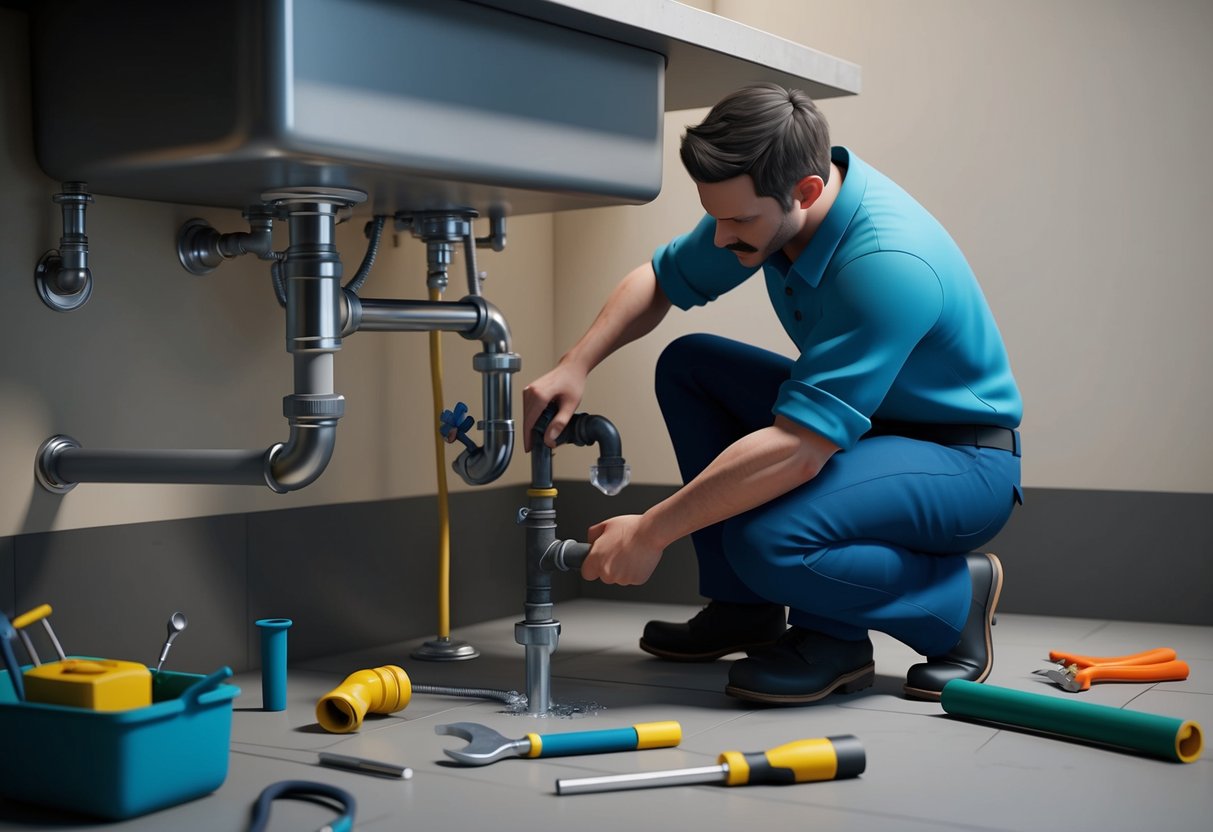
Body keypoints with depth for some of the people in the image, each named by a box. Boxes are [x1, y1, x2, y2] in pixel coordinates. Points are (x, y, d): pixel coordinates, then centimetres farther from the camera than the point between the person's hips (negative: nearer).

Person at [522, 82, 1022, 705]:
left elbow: (797, 450, -36)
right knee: (687, 365, 1)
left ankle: (955, 600, -5)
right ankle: (744, 606, 5)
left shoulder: (889, 262, -33)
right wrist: (575, 365, -8)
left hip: (962, 460, -9)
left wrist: (650, 534, -31)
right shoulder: (762, 205, -8)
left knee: (768, 540, -33)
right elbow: (658, 281, 9)